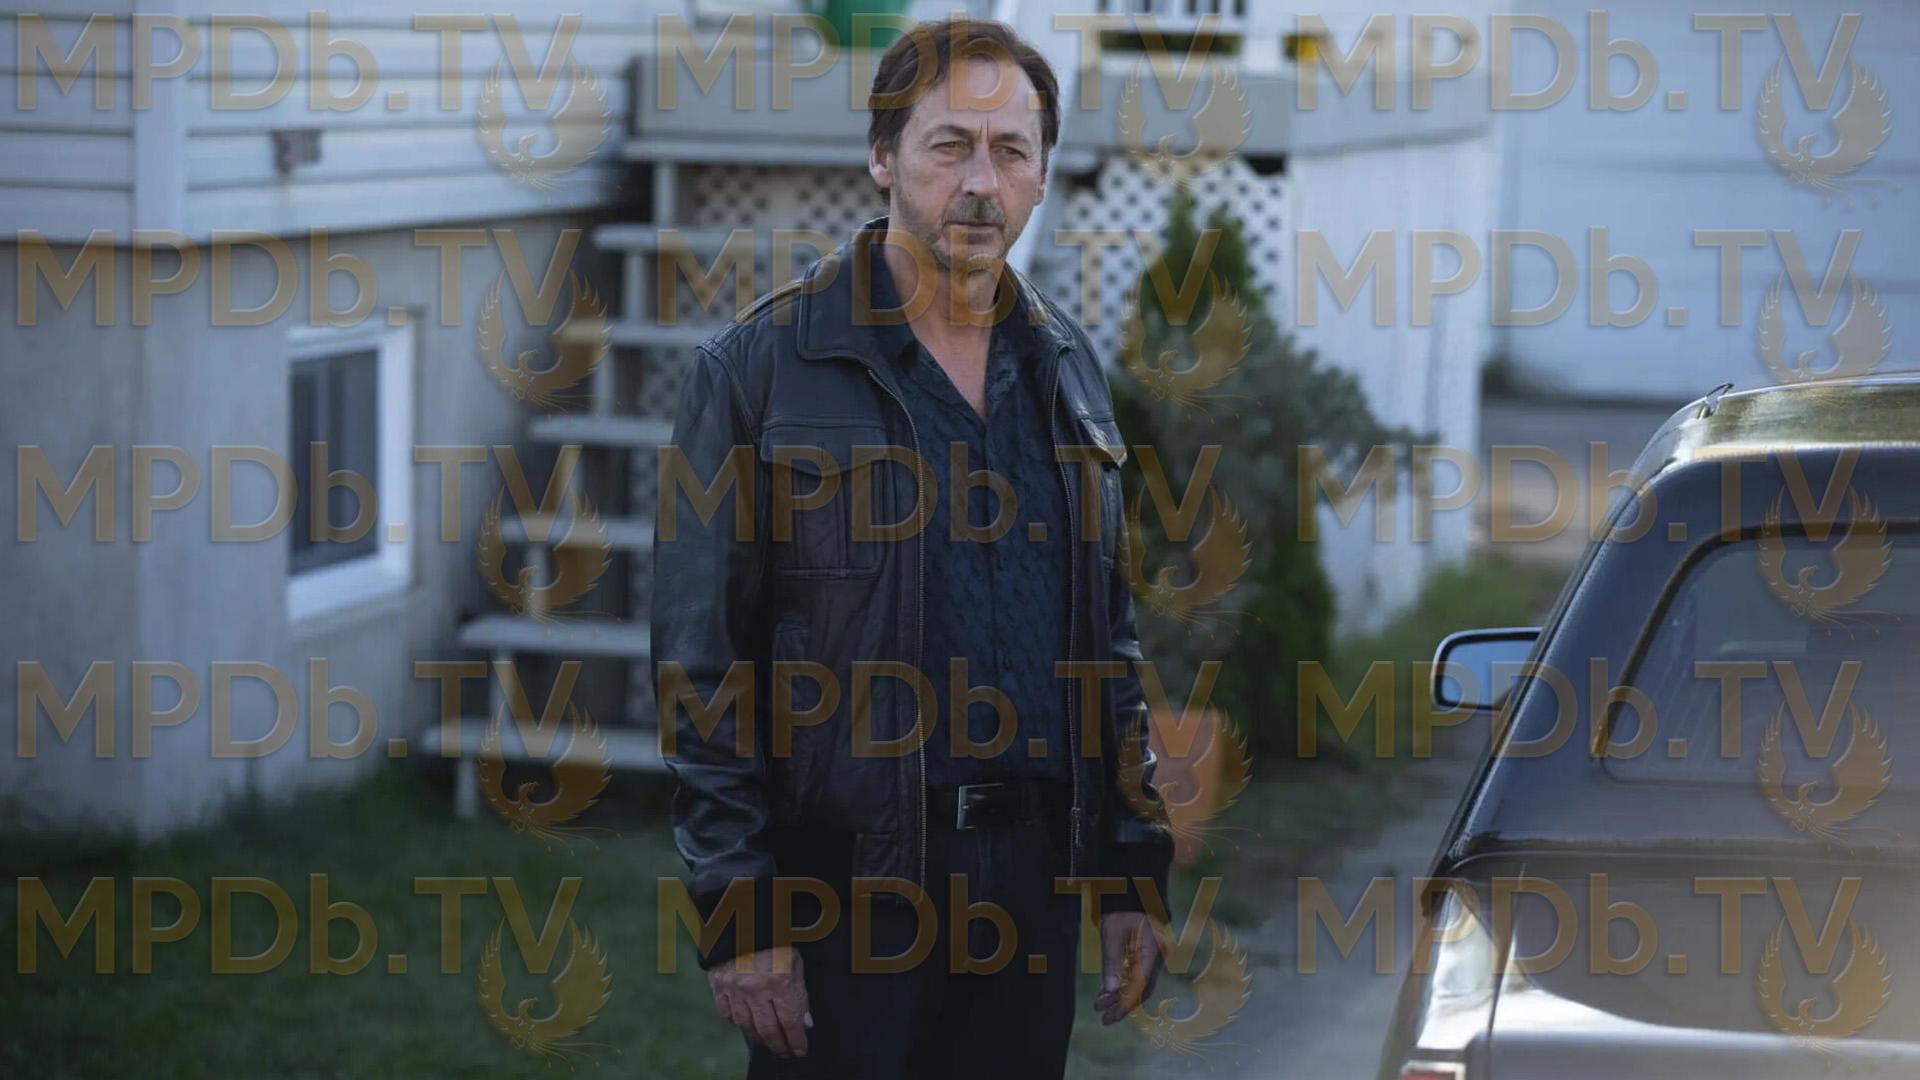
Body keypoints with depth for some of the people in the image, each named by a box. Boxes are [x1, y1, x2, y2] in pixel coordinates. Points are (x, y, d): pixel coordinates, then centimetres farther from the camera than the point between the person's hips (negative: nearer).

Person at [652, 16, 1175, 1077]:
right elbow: (700, 663, -7)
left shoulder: (1065, 368, 12)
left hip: (1030, 873, 5)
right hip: (842, 887, -5)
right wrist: (737, 909, -13)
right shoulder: (760, 363, -5)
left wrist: (1132, 869, 11)